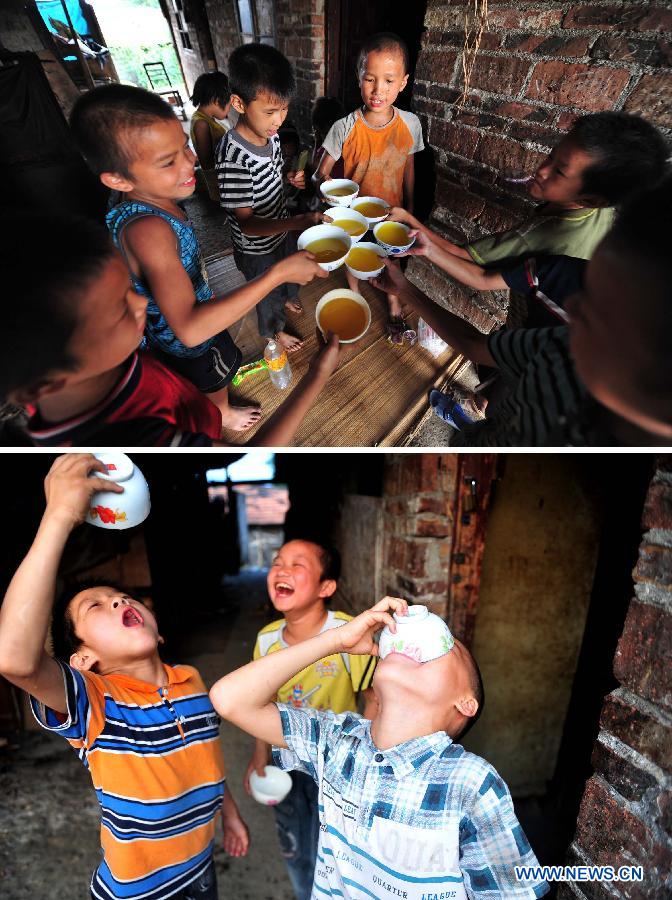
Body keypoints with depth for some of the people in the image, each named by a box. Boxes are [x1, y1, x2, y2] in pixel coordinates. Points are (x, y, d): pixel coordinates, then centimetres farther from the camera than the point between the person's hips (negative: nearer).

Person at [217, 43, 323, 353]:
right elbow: (247, 223, -35)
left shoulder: (270, 133, -10)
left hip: (281, 229, 7)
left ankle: (287, 299, 62)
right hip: (257, 248, -7)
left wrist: (290, 178, -12)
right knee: (268, 291, 18)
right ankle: (275, 329, 45)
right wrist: (299, 222, -47)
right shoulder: (233, 156, -34)